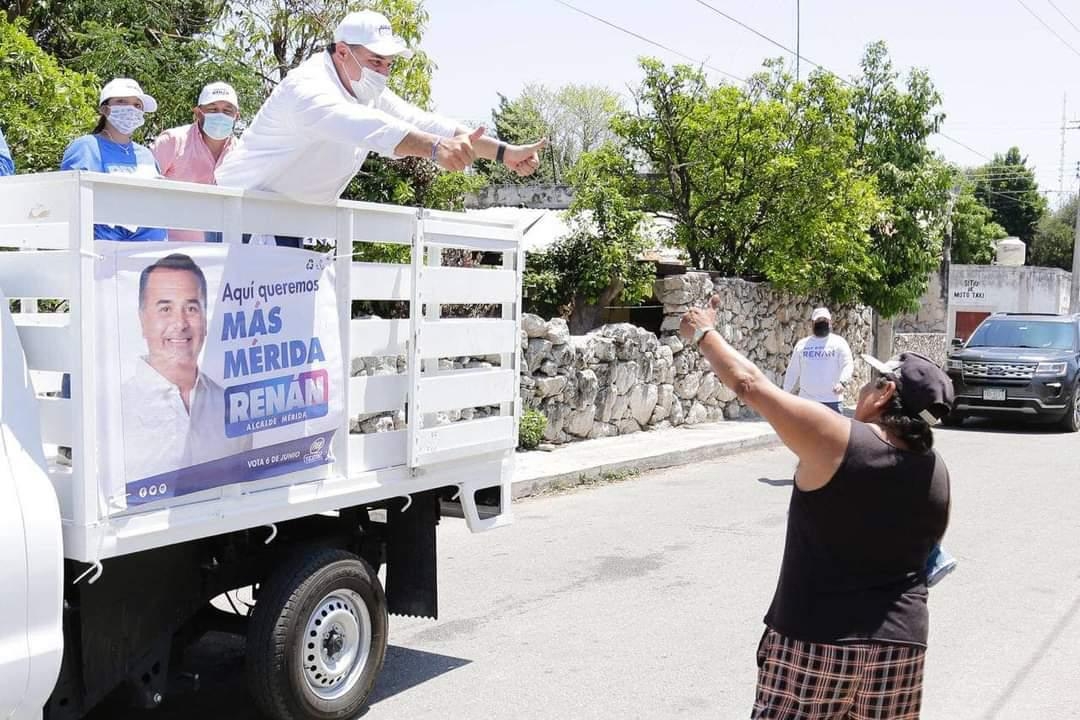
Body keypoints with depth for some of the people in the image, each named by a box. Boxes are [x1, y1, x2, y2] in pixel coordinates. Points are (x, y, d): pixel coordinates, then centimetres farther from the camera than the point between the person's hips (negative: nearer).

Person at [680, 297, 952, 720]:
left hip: (815, 641, -5)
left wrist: (703, 333, 5)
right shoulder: (937, 475, 2)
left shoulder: (837, 441, -16)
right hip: (901, 643, 5)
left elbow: (749, 384, -10)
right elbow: (918, 553, 14)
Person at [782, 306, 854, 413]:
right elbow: (793, 371, 13)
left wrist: (842, 382, -30)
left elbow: (848, 365, -10)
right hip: (806, 399, 3)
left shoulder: (839, 343, 1)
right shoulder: (801, 344, 10)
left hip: (831, 400, -3)